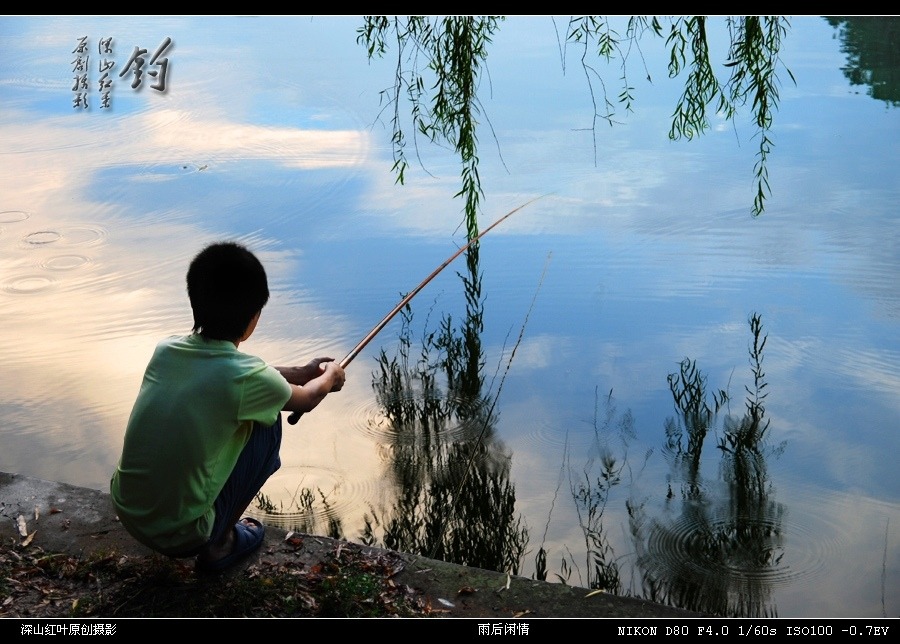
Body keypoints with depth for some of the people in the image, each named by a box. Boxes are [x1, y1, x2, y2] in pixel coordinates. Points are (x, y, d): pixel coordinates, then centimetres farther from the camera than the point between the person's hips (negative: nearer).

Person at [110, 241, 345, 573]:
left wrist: (300, 371, 29)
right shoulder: (247, 377, -20)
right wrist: (331, 376, 26)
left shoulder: (166, 350, -3)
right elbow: (305, 400, 3)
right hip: (182, 537, -6)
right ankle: (220, 544, 13)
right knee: (266, 424, 5)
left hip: (126, 513, 6)